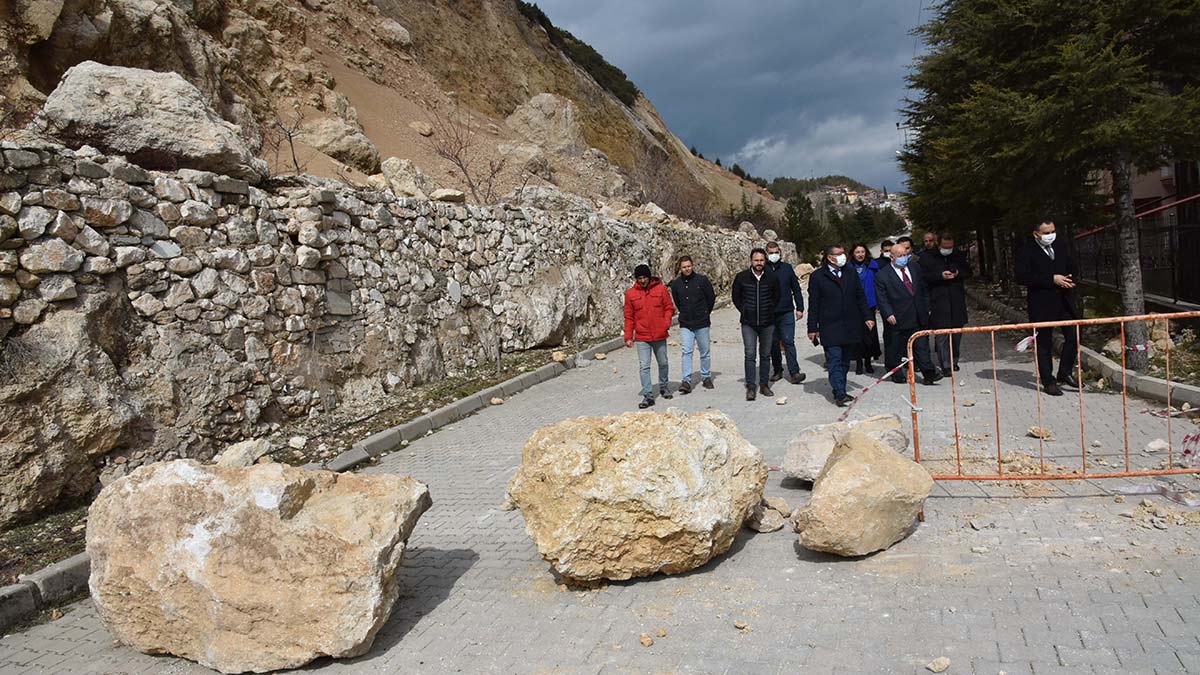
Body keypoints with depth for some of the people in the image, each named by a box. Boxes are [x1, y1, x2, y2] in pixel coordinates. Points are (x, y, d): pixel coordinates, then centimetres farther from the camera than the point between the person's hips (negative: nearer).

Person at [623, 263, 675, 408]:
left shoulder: (661, 289, -2)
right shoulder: (630, 294, 0)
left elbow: (669, 308, 3)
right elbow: (629, 317, 3)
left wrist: (666, 323, -14)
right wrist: (628, 337, -2)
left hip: (660, 336, 1)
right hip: (642, 337, -1)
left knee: (663, 363, 16)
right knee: (644, 366, -6)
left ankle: (663, 386, 38)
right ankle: (648, 395, -2)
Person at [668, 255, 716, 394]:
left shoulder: (702, 280, -6)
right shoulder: (676, 284, 2)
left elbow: (711, 298, 5)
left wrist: (704, 314, 11)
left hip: (702, 323, -1)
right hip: (685, 324, 1)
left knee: (704, 352, 9)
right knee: (687, 351, -9)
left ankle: (706, 377, 24)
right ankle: (686, 381, -10)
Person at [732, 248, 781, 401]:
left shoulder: (772, 278, 0)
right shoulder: (741, 277, -3)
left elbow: (776, 297, 15)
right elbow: (736, 297, 9)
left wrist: (770, 311, 8)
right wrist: (744, 311, 3)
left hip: (768, 323, 2)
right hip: (748, 324, -1)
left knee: (765, 355, 9)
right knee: (750, 355, -6)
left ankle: (764, 384, 19)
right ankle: (750, 387, -2)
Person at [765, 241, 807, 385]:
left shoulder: (787, 268, 5)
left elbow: (796, 289, 10)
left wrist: (800, 308, 5)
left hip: (787, 313, 0)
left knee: (789, 342, -5)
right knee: (773, 343, 9)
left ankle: (794, 373, -7)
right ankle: (777, 370, 21)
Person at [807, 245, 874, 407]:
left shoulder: (851, 274, 12)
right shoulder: (817, 276, -1)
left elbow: (861, 298, 16)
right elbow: (813, 304, -1)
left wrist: (867, 317, 6)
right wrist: (812, 328, -4)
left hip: (851, 326, 5)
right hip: (830, 328, -5)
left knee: (845, 361, 9)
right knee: (834, 360, -10)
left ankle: (840, 391, 18)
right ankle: (840, 394, -14)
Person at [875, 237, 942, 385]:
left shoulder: (915, 267, 10)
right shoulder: (882, 276, -6)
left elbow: (923, 289, 17)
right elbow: (881, 298, -7)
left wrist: (926, 308, 14)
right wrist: (888, 314, -18)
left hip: (918, 318, 4)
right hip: (897, 320, -4)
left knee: (922, 345, 3)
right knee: (895, 348, 6)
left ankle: (928, 373, 3)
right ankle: (895, 373, 21)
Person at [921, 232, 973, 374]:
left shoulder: (960, 256, 9)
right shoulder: (927, 258, -3)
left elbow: (968, 272, 15)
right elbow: (924, 277, -6)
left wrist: (958, 273, -7)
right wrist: (940, 276, -19)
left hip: (957, 302, 4)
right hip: (938, 302, -4)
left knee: (957, 333, 12)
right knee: (941, 335, -8)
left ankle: (954, 361, 26)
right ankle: (945, 365, -5)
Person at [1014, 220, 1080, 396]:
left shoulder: (1060, 245, 10)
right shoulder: (1026, 251, -9)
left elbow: (1073, 267, 20)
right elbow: (1022, 277, -17)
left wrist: (1068, 278, -3)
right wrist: (1052, 279, -19)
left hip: (1065, 300, 6)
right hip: (1042, 304, -6)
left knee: (1073, 336, 6)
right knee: (1044, 343, 2)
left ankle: (1065, 373, 24)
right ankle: (1048, 382, 10)